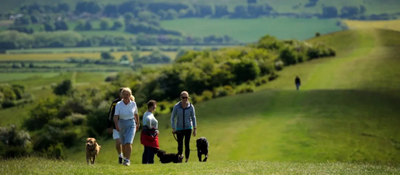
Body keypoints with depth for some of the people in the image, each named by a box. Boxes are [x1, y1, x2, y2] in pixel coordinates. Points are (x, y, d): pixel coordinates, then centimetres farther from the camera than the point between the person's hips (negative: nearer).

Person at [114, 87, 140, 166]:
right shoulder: (118, 104, -8)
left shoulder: (133, 104, -4)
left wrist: (138, 123, 25)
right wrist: (116, 125, -33)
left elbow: (136, 114, 13)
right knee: (123, 144, 14)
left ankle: (127, 160, -17)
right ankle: (125, 158, 34)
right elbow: (116, 116, -16)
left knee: (128, 143, -18)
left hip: (131, 125, -1)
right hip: (121, 125, 1)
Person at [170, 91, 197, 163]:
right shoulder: (176, 106, -7)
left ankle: (186, 160, 3)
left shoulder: (191, 107, -5)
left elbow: (193, 118, 4)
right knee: (180, 144, 1)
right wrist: (173, 128, -9)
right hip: (179, 128, 0)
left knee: (187, 144, -3)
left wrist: (195, 129, 2)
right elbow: (172, 118, -1)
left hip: (188, 128, 0)